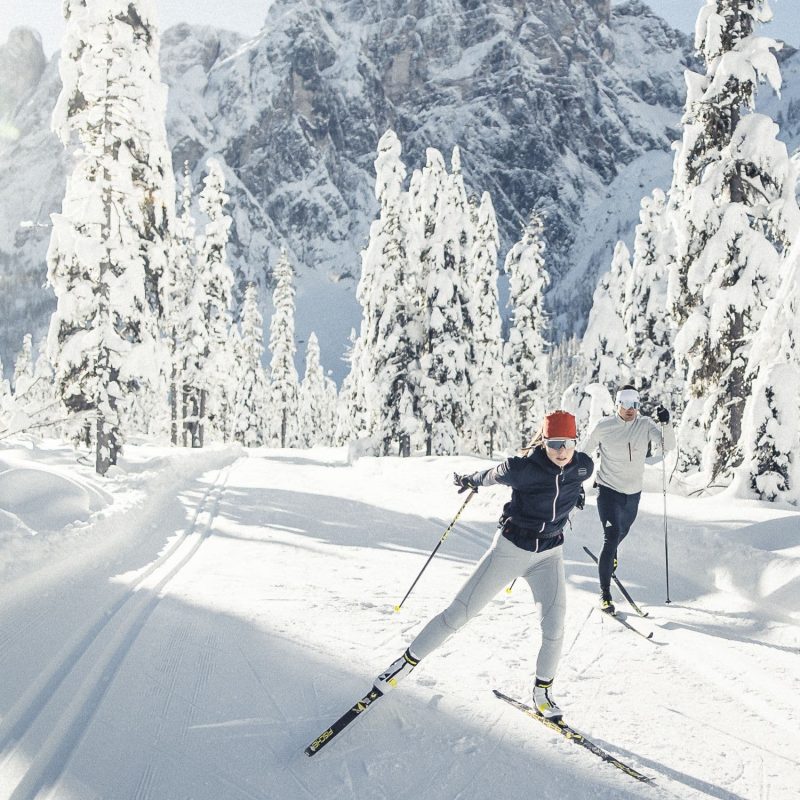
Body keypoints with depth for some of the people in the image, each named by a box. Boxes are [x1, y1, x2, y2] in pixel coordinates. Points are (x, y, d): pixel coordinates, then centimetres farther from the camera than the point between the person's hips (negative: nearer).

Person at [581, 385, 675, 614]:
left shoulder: (645, 425, -5)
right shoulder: (603, 427, -11)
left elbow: (668, 445, -16)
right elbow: (583, 454, 1)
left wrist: (665, 424, -32)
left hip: (633, 492, 4)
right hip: (608, 490, -4)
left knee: (621, 532, 24)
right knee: (612, 536, -14)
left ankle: (610, 555, 60)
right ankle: (605, 593, -6)